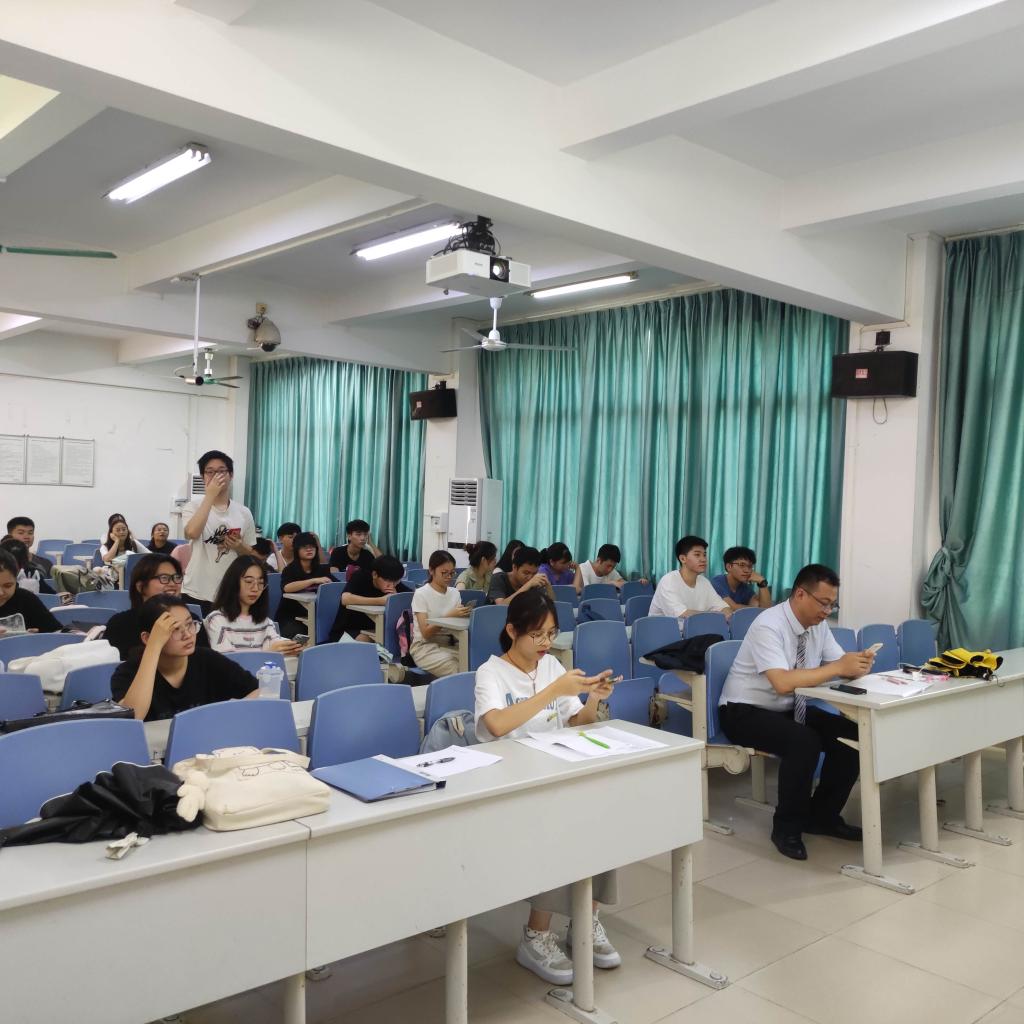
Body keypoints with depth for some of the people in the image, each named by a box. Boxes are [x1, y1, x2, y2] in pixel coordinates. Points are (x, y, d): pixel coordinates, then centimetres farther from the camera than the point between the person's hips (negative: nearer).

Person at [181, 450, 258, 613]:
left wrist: (240, 547, -10)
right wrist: (210, 495, -18)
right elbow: (192, 533, -24)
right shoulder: (193, 507, 0)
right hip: (196, 594, -2)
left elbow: (251, 555, 14)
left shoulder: (244, 513, 6)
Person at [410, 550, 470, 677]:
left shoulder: (454, 593, 12)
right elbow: (426, 633, -12)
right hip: (424, 646, -5)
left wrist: (463, 615, -15)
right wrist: (450, 616, -21)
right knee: (459, 669, -31)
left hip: (449, 645, 5)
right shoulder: (421, 594, -4)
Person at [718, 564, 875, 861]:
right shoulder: (768, 625, -25)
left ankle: (823, 816, 8)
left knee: (851, 735, -10)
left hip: (789, 710, 8)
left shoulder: (818, 625, 0)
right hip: (745, 712, -8)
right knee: (805, 742, -32)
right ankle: (787, 827, -11)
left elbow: (842, 665, -1)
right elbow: (783, 682, -37)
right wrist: (837, 668, -36)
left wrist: (858, 665, -25)